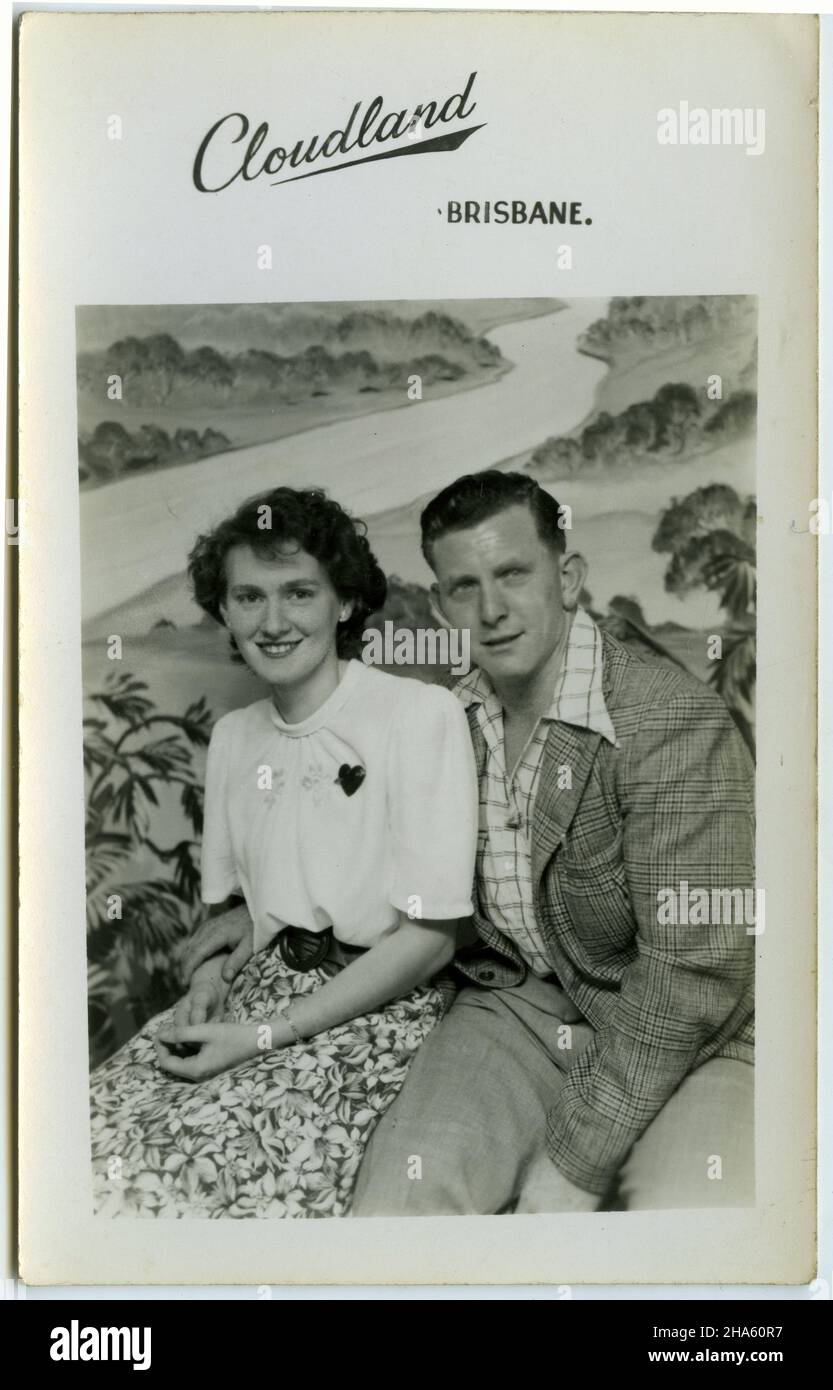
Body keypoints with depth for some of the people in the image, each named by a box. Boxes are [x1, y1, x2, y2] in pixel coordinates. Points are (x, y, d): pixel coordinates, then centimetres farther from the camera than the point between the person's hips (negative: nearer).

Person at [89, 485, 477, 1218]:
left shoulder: (423, 713, -12)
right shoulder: (233, 734, 7)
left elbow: (431, 936, -13)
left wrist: (263, 1036, -14)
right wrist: (209, 979, -7)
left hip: (380, 1005, -5)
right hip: (264, 984, 5)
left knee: (218, 1156, -25)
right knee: (98, 1139, -15)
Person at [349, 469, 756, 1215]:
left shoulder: (676, 721, -19)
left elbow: (692, 975, -22)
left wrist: (574, 1164, -20)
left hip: (691, 1039, -3)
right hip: (522, 1006, 4)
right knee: (396, 1193, -20)